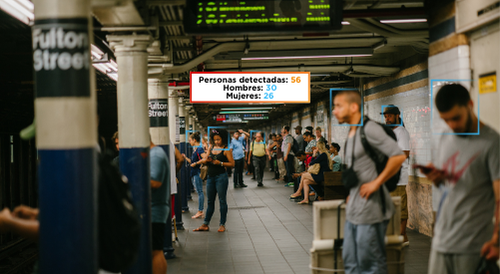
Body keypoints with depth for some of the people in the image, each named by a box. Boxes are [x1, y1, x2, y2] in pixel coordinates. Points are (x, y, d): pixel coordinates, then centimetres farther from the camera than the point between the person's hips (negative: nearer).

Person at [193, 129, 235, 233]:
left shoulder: (226, 150, -4)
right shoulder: (211, 148, 12)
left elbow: (232, 164, -9)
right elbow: (203, 160, 16)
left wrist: (220, 163, -18)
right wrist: (206, 160, -7)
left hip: (221, 177, -6)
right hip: (210, 176, 6)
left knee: (222, 200, 1)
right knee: (210, 201, 10)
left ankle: (222, 224, 8)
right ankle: (205, 225, 13)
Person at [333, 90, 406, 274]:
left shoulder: (369, 129, -14)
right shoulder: (351, 134, 14)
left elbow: (399, 156, -22)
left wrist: (376, 183, -19)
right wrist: (352, 193, 14)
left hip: (370, 210, -9)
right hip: (354, 210, 9)